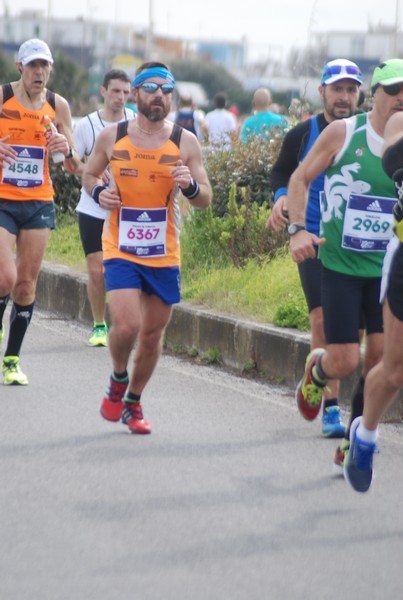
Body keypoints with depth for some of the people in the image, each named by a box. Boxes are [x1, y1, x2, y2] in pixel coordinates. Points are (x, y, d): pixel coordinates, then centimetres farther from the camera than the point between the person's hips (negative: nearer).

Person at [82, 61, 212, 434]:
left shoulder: (185, 143, -2)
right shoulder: (112, 137, -1)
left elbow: (205, 201, 1)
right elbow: (90, 174, 15)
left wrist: (190, 185, -21)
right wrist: (98, 192, -8)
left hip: (164, 255, 2)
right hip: (121, 250, -2)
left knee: (153, 334, 9)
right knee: (126, 325, -18)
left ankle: (133, 403, 30)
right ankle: (118, 381, 13)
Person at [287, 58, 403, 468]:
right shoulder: (343, 133, -6)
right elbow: (300, 178, 4)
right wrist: (297, 230, -7)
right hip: (341, 265, -2)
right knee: (345, 362, -4)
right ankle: (316, 370, 33)